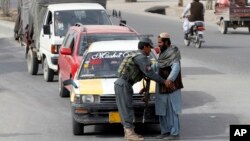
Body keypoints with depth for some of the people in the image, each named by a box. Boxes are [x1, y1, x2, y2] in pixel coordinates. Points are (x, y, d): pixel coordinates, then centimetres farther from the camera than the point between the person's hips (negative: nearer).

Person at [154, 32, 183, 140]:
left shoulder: (173, 53, -14)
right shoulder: (163, 53, 12)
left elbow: (176, 67, -27)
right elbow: (158, 65, 25)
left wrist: (170, 79, -40)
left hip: (171, 88, -9)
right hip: (162, 88, 9)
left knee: (172, 111, -4)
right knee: (162, 111, 10)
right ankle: (165, 131, 17)